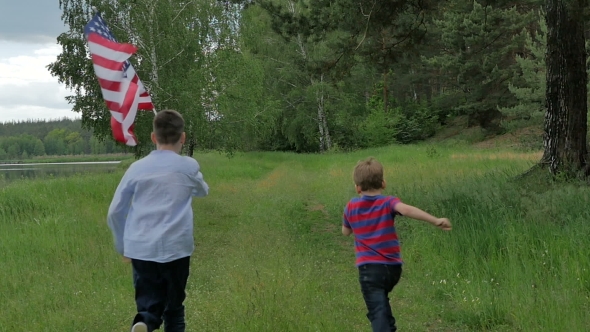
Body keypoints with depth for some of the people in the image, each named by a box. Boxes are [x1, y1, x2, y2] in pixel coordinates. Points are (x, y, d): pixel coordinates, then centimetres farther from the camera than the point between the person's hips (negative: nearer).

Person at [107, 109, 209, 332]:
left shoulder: (137, 168, 4)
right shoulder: (189, 167, 0)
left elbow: (115, 212, 6)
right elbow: (203, 191, 22)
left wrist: (123, 247, 19)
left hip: (141, 249, 1)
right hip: (175, 249, -1)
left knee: (148, 307, 7)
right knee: (173, 308, 15)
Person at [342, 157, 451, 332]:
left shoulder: (351, 207, 3)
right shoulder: (388, 202, -3)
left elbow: (346, 231, 20)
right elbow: (406, 209, -26)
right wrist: (435, 220, -34)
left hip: (369, 268, -2)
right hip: (393, 267, 2)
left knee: (378, 314, -10)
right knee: (380, 300, 31)